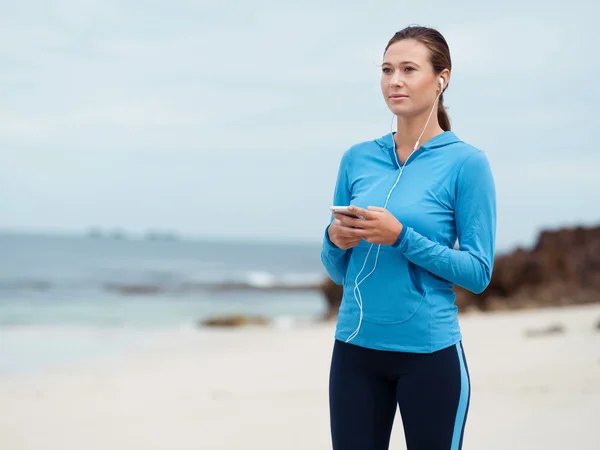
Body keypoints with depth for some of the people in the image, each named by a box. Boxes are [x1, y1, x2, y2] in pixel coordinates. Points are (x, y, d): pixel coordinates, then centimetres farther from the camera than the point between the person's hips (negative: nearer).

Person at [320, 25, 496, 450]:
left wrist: (400, 236, -20)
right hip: (355, 350, 4)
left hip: (430, 352, -4)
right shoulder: (358, 158, 6)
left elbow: (479, 272, -10)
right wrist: (335, 239, -11)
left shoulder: (466, 162, -6)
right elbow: (339, 271, 11)